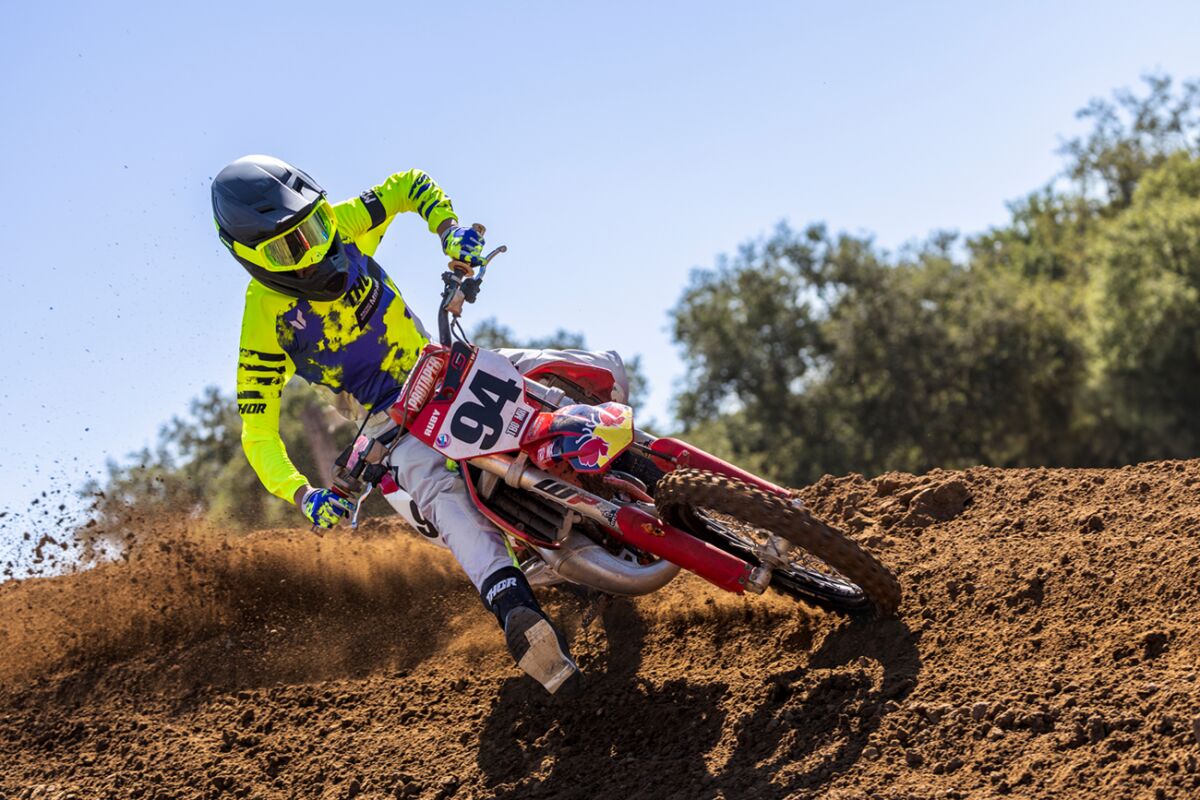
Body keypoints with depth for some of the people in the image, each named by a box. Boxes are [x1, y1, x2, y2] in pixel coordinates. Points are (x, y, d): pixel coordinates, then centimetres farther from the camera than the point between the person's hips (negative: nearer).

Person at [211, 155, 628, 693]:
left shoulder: (340, 227, -10)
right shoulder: (265, 322, -19)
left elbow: (412, 186, 7)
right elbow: (256, 432, -18)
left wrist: (452, 235, -11)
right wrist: (303, 495, -33)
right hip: (392, 416, -5)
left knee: (604, 372, -9)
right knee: (439, 488, -41)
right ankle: (515, 611, -56)